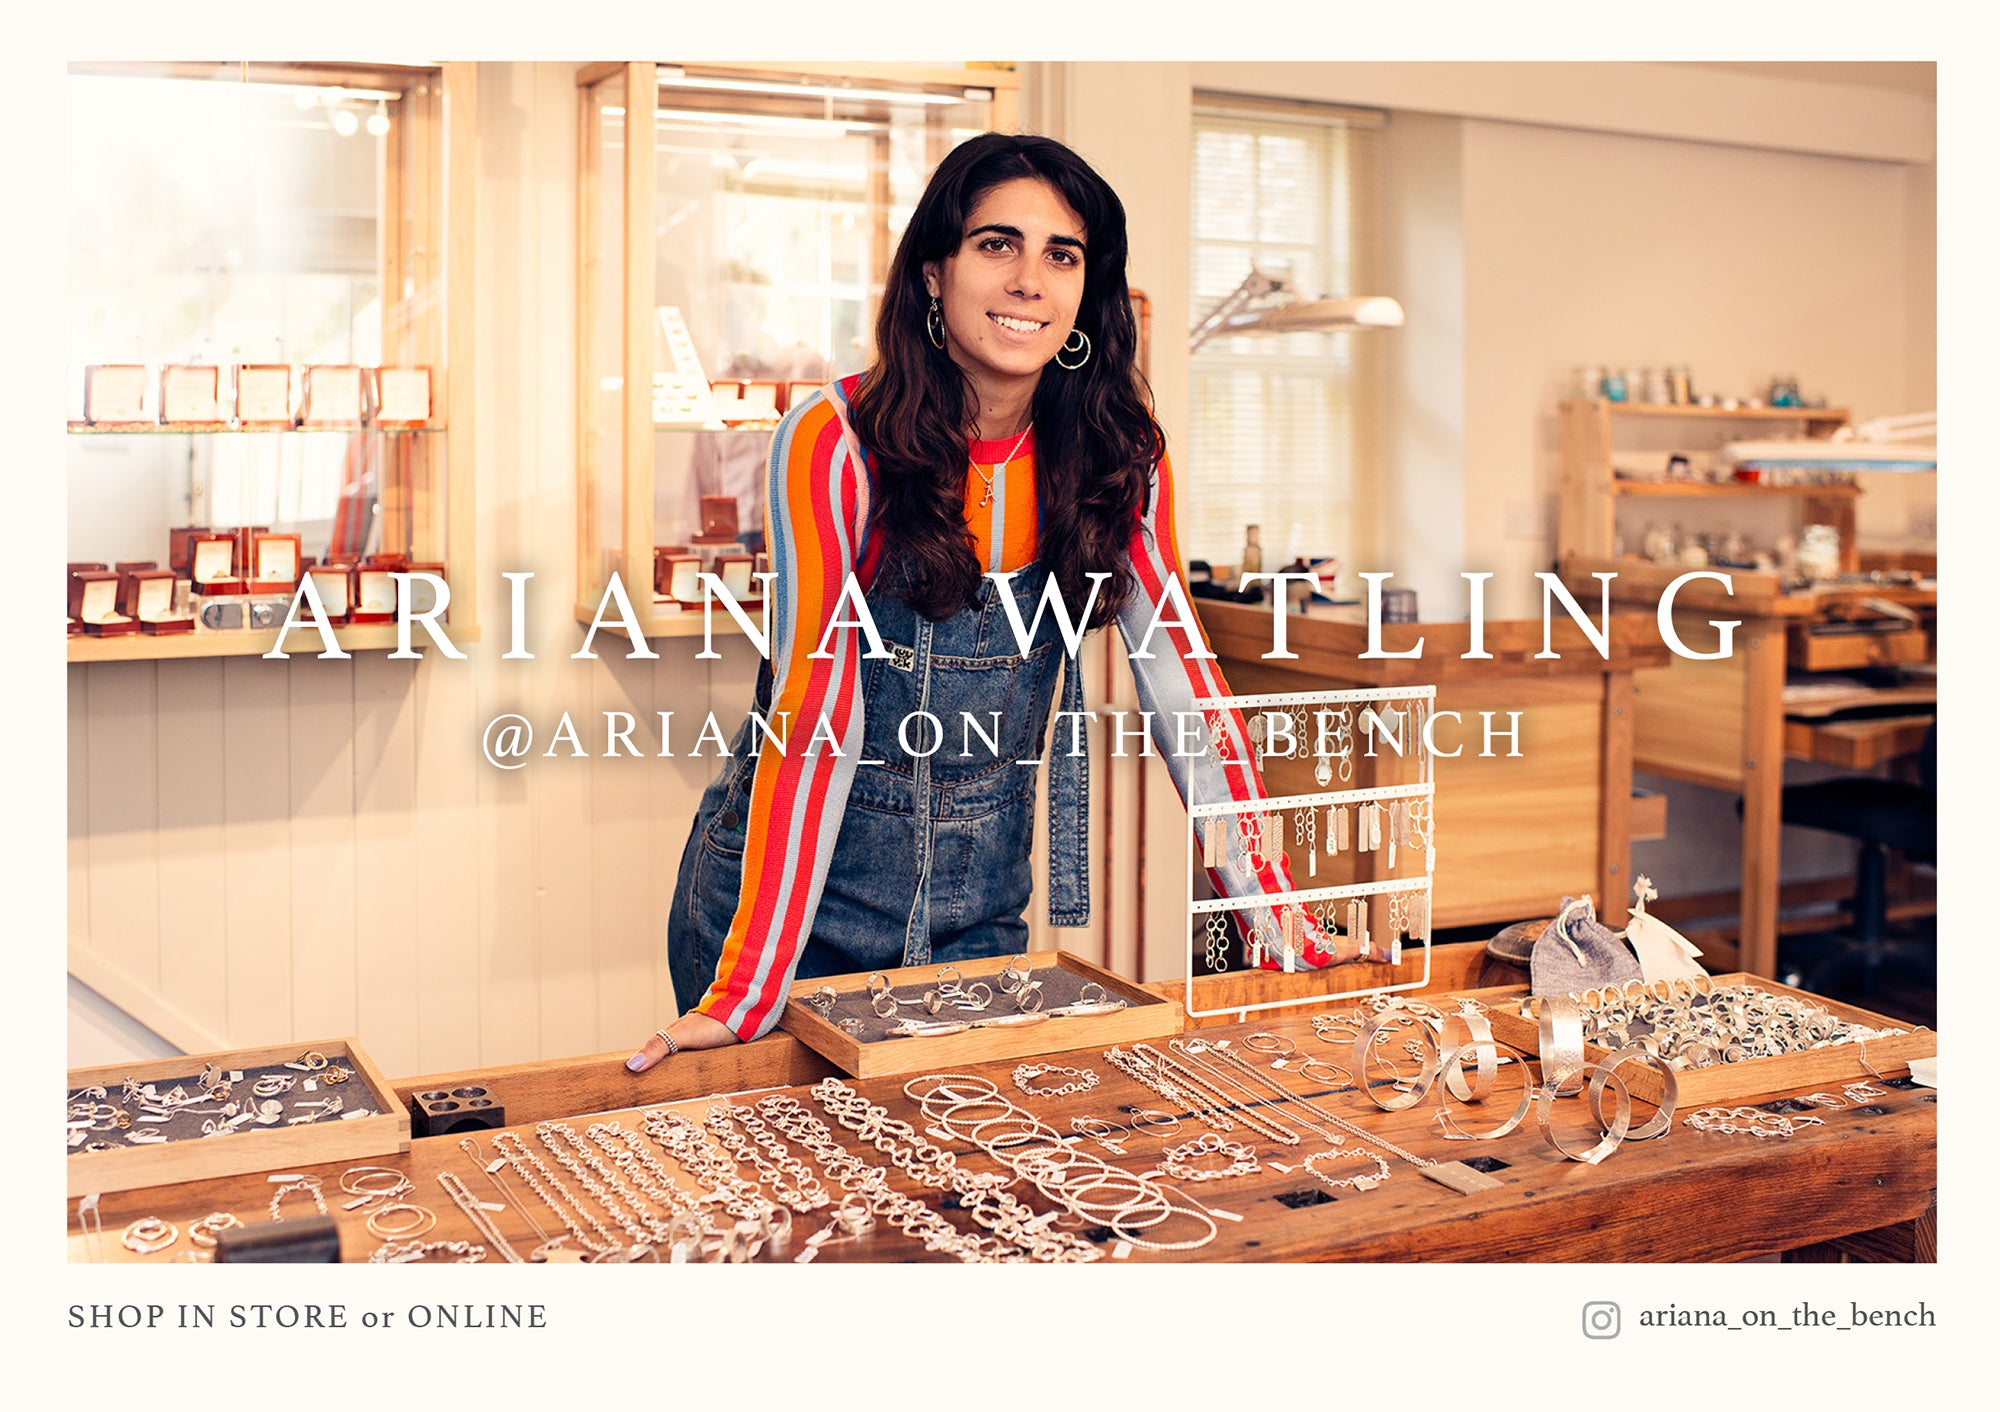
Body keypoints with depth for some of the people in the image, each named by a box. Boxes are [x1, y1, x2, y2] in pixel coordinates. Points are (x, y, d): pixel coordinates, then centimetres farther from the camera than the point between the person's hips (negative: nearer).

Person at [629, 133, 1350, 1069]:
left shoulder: (1119, 458, -6)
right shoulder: (836, 444, -18)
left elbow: (1179, 674, -5)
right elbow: (814, 712, -22)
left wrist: (1277, 919, -10)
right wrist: (745, 995, -27)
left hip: (979, 907, 3)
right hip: (800, 887, -3)